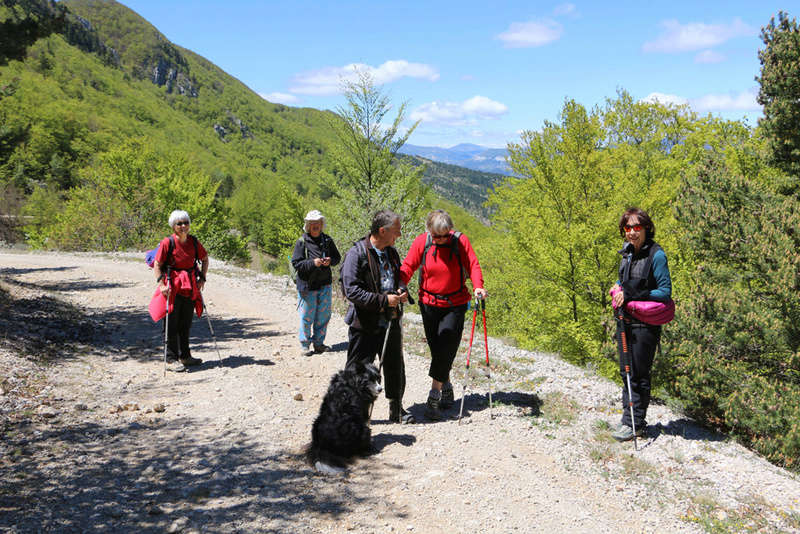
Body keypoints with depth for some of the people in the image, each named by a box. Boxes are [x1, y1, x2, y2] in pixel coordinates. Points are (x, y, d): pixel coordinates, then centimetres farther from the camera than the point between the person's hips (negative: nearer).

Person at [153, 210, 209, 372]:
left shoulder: (194, 242, 4)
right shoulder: (167, 242, -11)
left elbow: (205, 259, 17)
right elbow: (157, 265, -9)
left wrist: (202, 278, 9)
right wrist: (161, 284, -17)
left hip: (190, 286, 5)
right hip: (173, 287, -5)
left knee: (186, 324, 14)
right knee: (172, 325, -2)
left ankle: (185, 356, 25)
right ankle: (172, 359, 5)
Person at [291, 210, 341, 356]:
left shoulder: (327, 240, 6)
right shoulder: (302, 242, -6)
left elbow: (337, 257, 14)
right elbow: (296, 263, -9)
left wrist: (330, 261, -8)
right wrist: (312, 263, -21)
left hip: (325, 285, 4)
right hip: (307, 285, -4)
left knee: (324, 315, 10)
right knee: (307, 317, 1)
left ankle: (318, 343, 23)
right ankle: (305, 345, 13)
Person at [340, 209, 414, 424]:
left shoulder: (391, 252, 9)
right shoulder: (356, 254, -14)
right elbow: (352, 291, -19)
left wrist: (402, 291, 1)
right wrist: (384, 300, -21)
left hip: (391, 321, 7)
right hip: (365, 325, -6)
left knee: (395, 366, 14)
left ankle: (396, 409, 29)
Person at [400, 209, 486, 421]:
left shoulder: (460, 241, -8)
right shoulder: (421, 242, -5)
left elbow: (473, 265, -12)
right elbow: (408, 266, -4)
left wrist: (478, 286, -30)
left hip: (455, 304, -2)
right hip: (429, 303, 2)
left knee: (446, 349, -9)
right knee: (436, 348, 8)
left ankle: (434, 396, -4)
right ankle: (446, 387, 29)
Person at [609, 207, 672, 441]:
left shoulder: (656, 255, -14)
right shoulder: (627, 252, 10)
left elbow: (665, 292, -15)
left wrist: (630, 295, -20)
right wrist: (618, 288, 3)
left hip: (645, 324, -8)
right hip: (626, 321, 8)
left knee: (639, 375, -1)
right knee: (626, 371, 14)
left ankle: (635, 424, 8)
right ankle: (629, 417, 27)